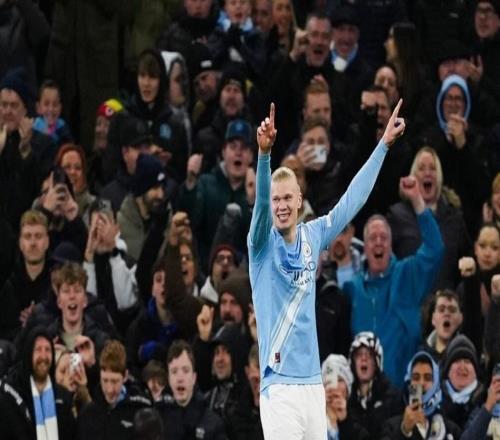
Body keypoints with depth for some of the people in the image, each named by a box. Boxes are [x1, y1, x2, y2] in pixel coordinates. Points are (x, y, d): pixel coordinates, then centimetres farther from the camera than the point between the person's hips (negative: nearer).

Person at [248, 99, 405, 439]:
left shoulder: (312, 237, 11)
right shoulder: (262, 244, -3)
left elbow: (353, 199, 18)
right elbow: (261, 199, -20)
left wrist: (384, 144, 19)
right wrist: (265, 153, -39)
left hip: (314, 383, 6)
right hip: (279, 387, -6)